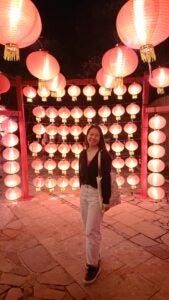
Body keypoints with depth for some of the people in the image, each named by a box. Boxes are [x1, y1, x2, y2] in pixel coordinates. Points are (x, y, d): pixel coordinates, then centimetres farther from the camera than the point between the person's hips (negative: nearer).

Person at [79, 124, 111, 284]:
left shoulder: (104, 155, -12)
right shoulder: (82, 154, 6)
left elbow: (106, 179, -13)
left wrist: (106, 200, -14)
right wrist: (82, 190, 15)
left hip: (97, 194, -6)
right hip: (84, 192, 6)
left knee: (91, 231, -1)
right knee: (89, 229, 17)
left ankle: (93, 265, 18)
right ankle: (95, 256, 38)